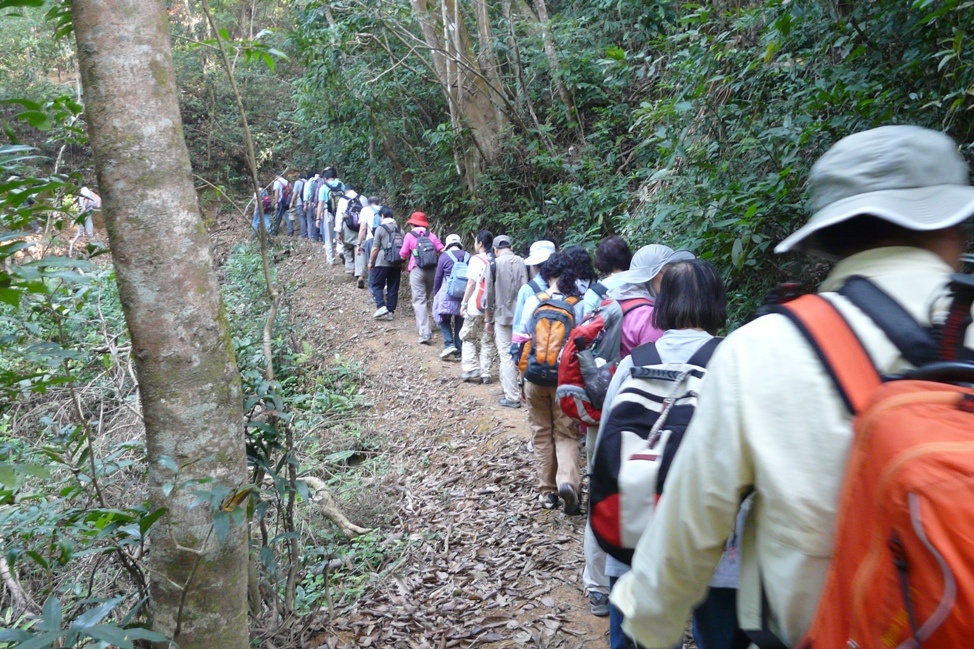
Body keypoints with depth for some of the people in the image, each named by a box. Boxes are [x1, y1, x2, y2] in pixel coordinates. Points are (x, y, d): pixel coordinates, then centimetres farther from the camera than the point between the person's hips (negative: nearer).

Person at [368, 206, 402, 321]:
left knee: (376, 285, 6)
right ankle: (390, 311, 9)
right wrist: (403, 263, 19)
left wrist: (371, 262, 3)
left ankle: (381, 307, -11)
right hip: (396, 263, 5)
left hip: (382, 263, -5)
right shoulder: (399, 229, 7)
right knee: (393, 287, 8)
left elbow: (375, 248, -8)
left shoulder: (380, 228, -8)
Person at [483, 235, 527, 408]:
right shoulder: (522, 263, 1)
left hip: (503, 315, -3)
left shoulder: (494, 265, -6)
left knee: (507, 356, 0)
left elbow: (489, 294, -4)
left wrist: (487, 319, 6)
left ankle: (512, 397, 1)